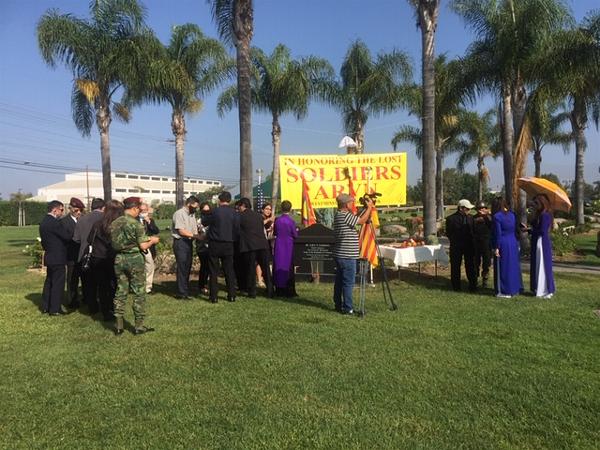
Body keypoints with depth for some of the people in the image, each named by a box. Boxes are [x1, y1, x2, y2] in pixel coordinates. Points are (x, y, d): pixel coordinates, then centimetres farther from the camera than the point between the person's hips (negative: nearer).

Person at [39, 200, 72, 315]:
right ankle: (55, 309, 3)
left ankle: (45, 307, 24)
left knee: (49, 282, 17)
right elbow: (67, 236, -19)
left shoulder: (44, 222, 10)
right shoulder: (54, 223, -19)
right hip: (57, 258, -9)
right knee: (58, 283, -2)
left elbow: (43, 241, 16)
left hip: (49, 257, 9)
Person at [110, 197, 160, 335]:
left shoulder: (114, 223, 4)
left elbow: (115, 243, 13)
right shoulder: (136, 224, -14)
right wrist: (152, 241, 6)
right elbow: (143, 246, -15)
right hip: (134, 259, -6)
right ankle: (139, 326, 8)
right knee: (139, 293, 4)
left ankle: (118, 325, 16)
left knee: (120, 292, 12)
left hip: (119, 259, 6)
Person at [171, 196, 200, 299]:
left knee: (187, 267, 12)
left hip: (189, 242, 8)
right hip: (180, 242, -8)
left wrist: (198, 235, -3)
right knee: (182, 268, -7)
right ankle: (182, 293, -2)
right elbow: (181, 231, -17)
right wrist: (194, 235, -19)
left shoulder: (192, 214, 16)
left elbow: (195, 229, 15)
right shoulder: (179, 213, -11)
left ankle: (185, 290, 21)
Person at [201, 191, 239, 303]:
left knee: (214, 271, 5)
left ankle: (213, 296, 7)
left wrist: (203, 214, 24)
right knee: (229, 270, 11)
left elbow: (204, 222, 5)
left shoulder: (215, 212, -10)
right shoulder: (234, 213, -3)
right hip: (228, 245, 2)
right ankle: (231, 295, 12)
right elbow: (237, 230, 0)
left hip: (214, 244, -2)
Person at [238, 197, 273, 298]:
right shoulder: (259, 215, 12)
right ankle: (270, 291, 11)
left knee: (250, 269, 4)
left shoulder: (240, 216, -2)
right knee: (266, 268, 9)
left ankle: (252, 292, 7)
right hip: (262, 245, 4)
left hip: (249, 246, -4)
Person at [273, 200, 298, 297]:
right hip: (288, 246, -2)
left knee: (278, 266, 10)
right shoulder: (291, 221, -12)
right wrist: (296, 231, 14)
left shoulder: (277, 220, -3)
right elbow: (295, 235, -6)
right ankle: (289, 291, 6)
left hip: (278, 247, 3)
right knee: (288, 267, 5)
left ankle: (279, 290, 14)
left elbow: (274, 233, 7)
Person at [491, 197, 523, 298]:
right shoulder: (512, 214, 6)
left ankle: (505, 291, 7)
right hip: (513, 244, 7)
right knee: (513, 266, 16)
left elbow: (497, 233, -15)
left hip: (503, 245, -7)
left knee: (503, 268, 2)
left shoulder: (497, 216, -14)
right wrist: (516, 242, 17)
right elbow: (515, 230, 10)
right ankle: (514, 288, 26)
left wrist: (496, 248, -12)